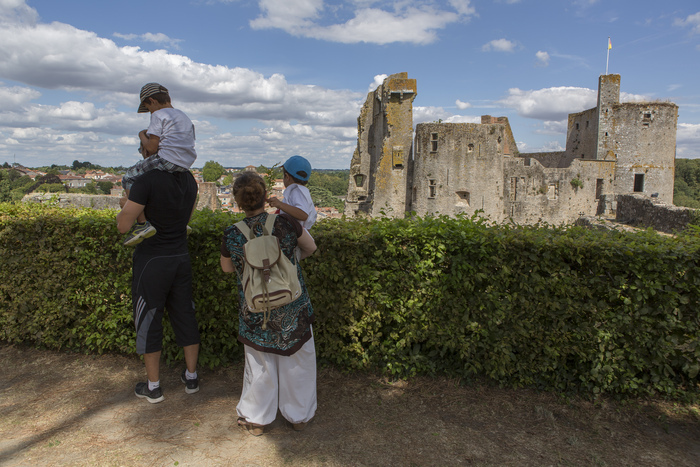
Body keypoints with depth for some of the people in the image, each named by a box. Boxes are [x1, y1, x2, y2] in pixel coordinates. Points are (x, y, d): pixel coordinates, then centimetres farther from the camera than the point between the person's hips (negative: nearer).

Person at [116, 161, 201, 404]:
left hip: (152, 260, -5)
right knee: (184, 315, 16)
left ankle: (153, 386, 22)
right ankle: (191, 377, 29)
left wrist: (125, 205, 3)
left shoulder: (147, 181, -20)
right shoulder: (189, 179, 1)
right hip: (181, 257, 6)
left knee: (149, 320, 9)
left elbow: (123, 225, -17)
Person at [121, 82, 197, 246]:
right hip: (186, 165, 9)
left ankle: (142, 223, -14)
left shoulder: (158, 115, -3)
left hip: (166, 160, -9)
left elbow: (152, 147, -8)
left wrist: (142, 136, 12)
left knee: (129, 178, 3)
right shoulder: (184, 116, 23)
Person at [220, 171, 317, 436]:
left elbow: (227, 268, 7)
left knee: (259, 364, 19)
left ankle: (256, 419, 35)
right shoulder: (285, 223, -16)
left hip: (254, 312, 1)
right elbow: (310, 248, 3)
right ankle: (299, 416, 35)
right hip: (292, 310, -1)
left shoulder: (231, 236, -13)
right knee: (296, 361, 18)